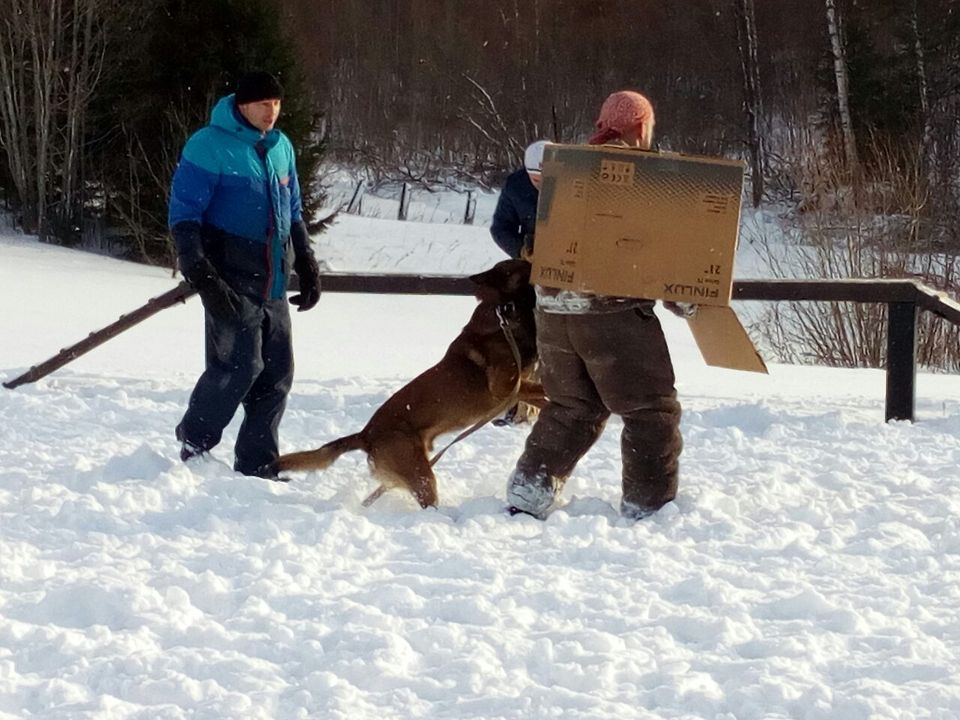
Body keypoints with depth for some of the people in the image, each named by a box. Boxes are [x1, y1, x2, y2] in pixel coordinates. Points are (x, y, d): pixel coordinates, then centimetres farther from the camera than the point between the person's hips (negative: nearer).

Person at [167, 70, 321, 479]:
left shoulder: (280, 148, 14)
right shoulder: (209, 147, -9)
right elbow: (184, 213, -11)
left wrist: (306, 265, 20)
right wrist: (199, 273, -19)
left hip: (272, 285, 8)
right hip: (232, 284, -8)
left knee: (276, 373, 5)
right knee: (239, 365, -15)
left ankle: (256, 465, 12)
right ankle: (194, 446, 3)